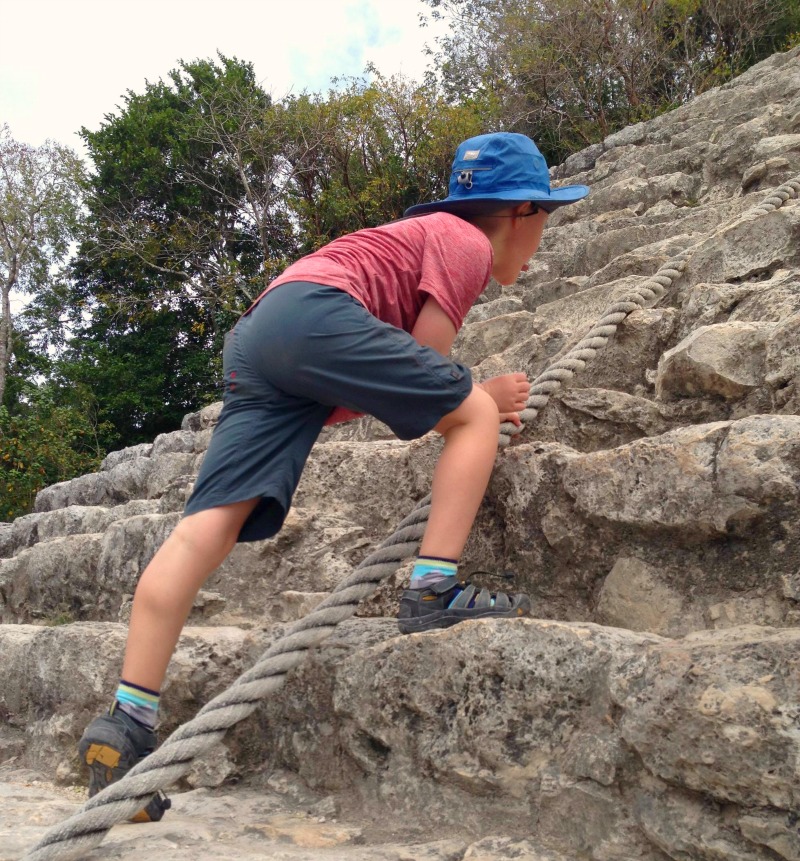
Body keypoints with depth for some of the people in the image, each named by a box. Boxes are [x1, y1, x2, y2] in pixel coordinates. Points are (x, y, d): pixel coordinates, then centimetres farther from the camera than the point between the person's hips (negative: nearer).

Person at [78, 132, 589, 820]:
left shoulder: (428, 234, 35)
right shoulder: (466, 243, 7)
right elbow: (423, 361, -1)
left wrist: (467, 397, 28)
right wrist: (480, 398, 16)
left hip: (255, 334, 9)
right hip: (312, 310, -9)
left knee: (208, 526, -5)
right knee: (475, 415, 0)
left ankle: (129, 718, -10)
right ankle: (435, 590, -10)